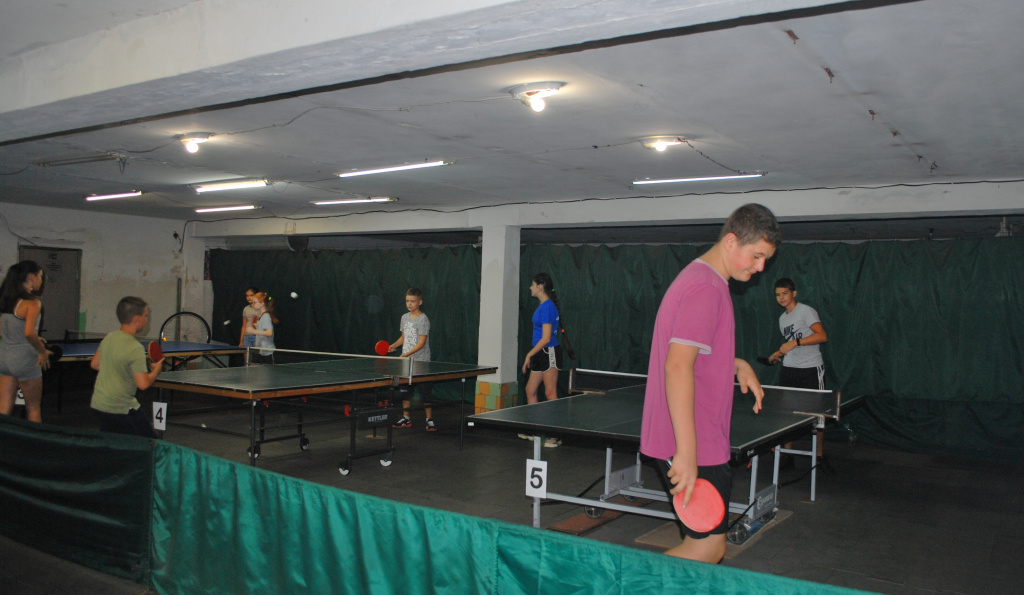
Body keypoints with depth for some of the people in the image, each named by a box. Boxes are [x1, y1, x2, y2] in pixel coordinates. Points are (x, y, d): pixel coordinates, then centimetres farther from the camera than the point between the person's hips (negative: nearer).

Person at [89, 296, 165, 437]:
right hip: (120, 409, -8)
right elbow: (143, 384, -24)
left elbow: (95, 364, 17)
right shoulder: (135, 349, -21)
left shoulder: (108, 338, 2)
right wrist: (156, 370, -7)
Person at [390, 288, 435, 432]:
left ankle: (429, 420, 4)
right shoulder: (404, 317, 11)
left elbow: (421, 343, -16)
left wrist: (407, 354, -22)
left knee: (424, 392, -5)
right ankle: (406, 418, 21)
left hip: (421, 362, -7)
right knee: (404, 390, 10)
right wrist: (394, 345, 4)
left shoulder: (423, 319, -11)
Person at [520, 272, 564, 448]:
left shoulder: (547, 307, -16)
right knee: (530, 391, 13)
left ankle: (556, 436, -2)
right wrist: (532, 355, 18)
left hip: (549, 353, -10)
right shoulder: (543, 306, 13)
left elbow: (546, 338, -19)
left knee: (550, 394, -7)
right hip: (541, 354, 10)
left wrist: (529, 354, -14)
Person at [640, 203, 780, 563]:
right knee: (706, 546, -7)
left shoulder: (702, 280, 16)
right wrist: (686, 453, -29)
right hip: (692, 447, -11)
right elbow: (678, 367, -27)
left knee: (711, 545, 14)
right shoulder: (706, 288, -18)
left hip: (702, 442, 11)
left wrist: (737, 365, 12)